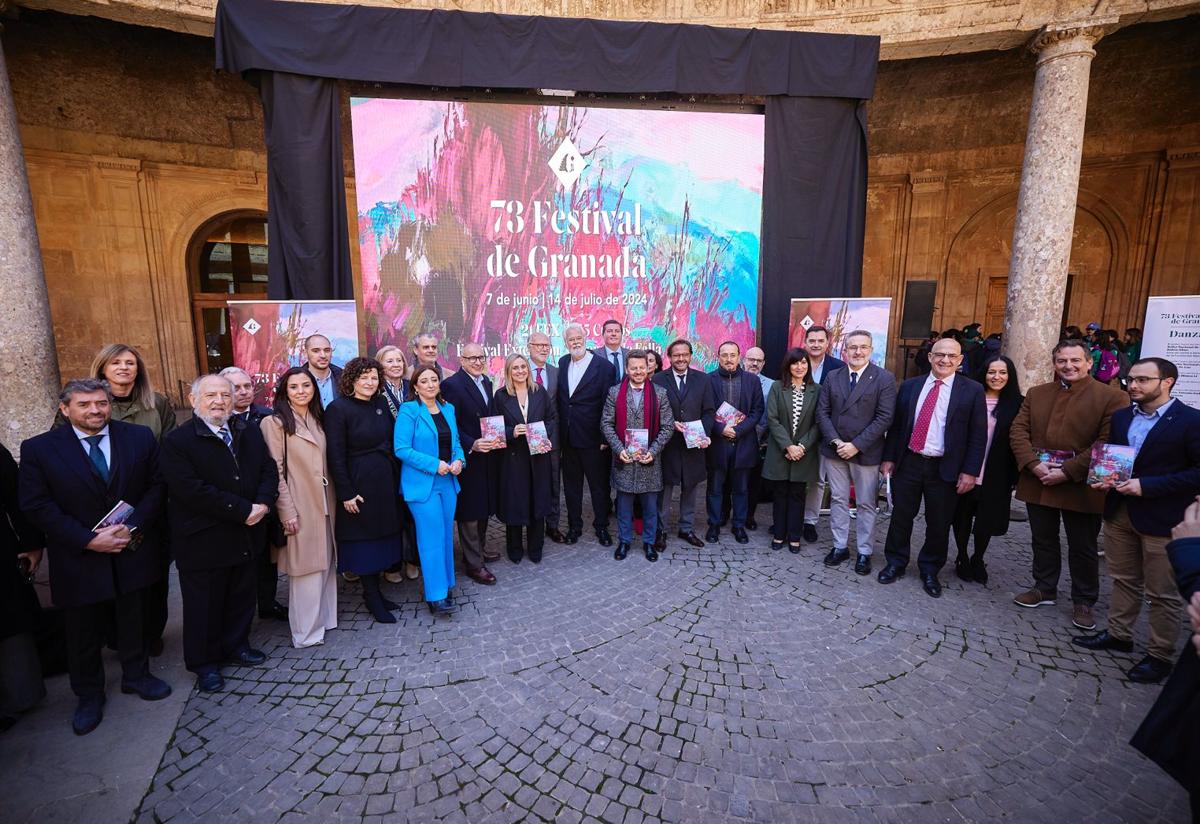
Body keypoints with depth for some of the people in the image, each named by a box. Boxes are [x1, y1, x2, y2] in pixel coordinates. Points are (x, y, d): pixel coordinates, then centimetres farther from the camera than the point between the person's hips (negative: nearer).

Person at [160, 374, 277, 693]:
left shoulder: (250, 433, 5)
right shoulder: (177, 442, -13)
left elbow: (268, 470, 4)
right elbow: (192, 490, -22)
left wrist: (263, 503, -15)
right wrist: (243, 511, -22)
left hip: (246, 536, 5)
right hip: (203, 543, -5)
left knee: (241, 597, 19)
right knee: (204, 604, 11)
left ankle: (236, 645, 40)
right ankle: (204, 662, 29)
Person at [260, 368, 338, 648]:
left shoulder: (317, 420, 12)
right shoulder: (275, 423, -8)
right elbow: (275, 471, -11)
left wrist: (333, 501, 10)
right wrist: (287, 512, -15)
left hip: (324, 504, 6)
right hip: (300, 508, -6)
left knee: (325, 564, 13)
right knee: (305, 568, 1)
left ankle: (324, 617, 28)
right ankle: (306, 632, 15)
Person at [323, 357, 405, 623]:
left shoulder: (381, 404, 5)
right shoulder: (338, 409, -12)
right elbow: (335, 455, -14)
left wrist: (395, 479, 5)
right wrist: (346, 493, -16)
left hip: (385, 482, 6)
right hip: (358, 484, -6)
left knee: (380, 536, 13)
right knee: (363, 540, 5)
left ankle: (374, 593, 27)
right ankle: (372, 598, 19)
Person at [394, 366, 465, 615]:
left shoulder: (448, 409, 10)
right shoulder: (408, 411, -9)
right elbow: (402, 449, -14)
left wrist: (459, 460, -4)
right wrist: (434, 465, -19)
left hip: (448, 482, 6)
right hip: (423, 484, -6)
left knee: (446, 535, 13)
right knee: (433, 538, -4)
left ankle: (444, 584, 27)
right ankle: (436, 596, 6)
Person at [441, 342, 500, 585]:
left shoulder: (486, 382, 10)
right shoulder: (452, 385, -14)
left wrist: (496, 438, 1)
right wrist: (472, 445, -25)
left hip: (487, 455, 8)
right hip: (468, 457, -8)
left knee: (483, 507, 19)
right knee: (469, 512, 3)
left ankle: (478, 549, 37)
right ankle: (474, 564, 13)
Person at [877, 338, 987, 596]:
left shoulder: (972, 390, -2)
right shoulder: (909, 386, 5)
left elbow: (978, 435, -3)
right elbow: (896, 425, 8)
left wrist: (970, 471, -8)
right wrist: (888, 458, 4)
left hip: (944, 468, -1)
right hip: (908, 462, 2)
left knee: (939, 524, 9)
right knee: (901, 517, 10)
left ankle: (930, 570, 28)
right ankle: (895, 563, 27)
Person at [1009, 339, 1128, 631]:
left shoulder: (1111, 397, -7)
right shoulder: (1036, 394, 7)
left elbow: (1107, 443, -14)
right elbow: (1018, 431, 2)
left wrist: (1067, 472, -18)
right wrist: (1034, 465, -12)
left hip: (1080, 486, -4)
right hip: (1038, 483, 4)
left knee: (1083, 548, 9)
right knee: (1043, 540, 17)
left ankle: (1083, 602, 25)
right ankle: (1044, 588, 33)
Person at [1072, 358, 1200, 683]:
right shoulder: (1121, 417, 7)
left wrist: (1147, 485, -21)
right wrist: (1104, 478, -4)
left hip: (1162, 518, -5)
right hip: (1120, 511, 6)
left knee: (1162, 592, 7)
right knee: (1123, 580, 19)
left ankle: (1160, 655, 21)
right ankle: (1118, 634, 33)